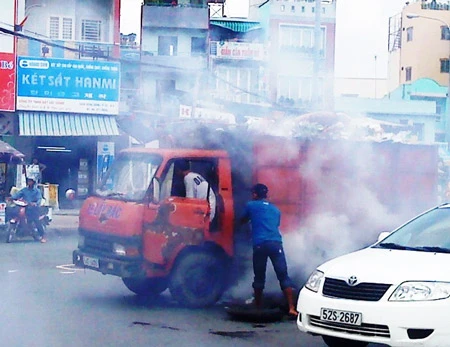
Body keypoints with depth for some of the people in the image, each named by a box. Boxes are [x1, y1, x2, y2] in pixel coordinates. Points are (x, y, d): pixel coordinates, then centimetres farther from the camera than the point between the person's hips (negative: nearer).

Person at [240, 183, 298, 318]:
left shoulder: (251, 205, 14)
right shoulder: (275, 209, 24)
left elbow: (243, 221, 30)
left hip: (259, 244, -2)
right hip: (276, 243, 2)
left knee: (259, 277, 11)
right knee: (283, 276, -2)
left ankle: (258, 307, 17)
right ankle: (291, 308, -12)